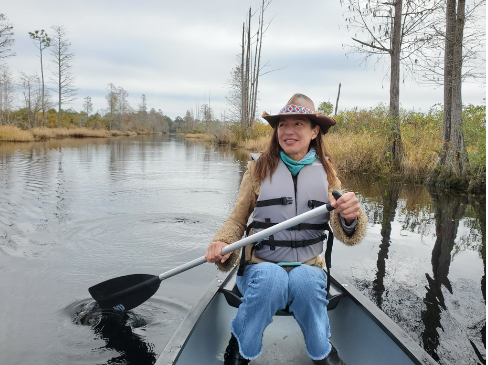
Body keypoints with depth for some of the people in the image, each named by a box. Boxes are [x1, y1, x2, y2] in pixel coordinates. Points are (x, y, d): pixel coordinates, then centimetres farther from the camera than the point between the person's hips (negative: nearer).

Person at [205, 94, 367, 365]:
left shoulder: (326, 172, 2)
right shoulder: (259, 167, -2)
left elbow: (345, 236, -6)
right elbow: (238, 219, 3)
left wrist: (350, 217, -29)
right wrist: (222, 243, -18)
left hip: (308, 267, 1)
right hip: (260, 265, -1)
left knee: (306, 279, -32)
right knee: (271, 277, -33)